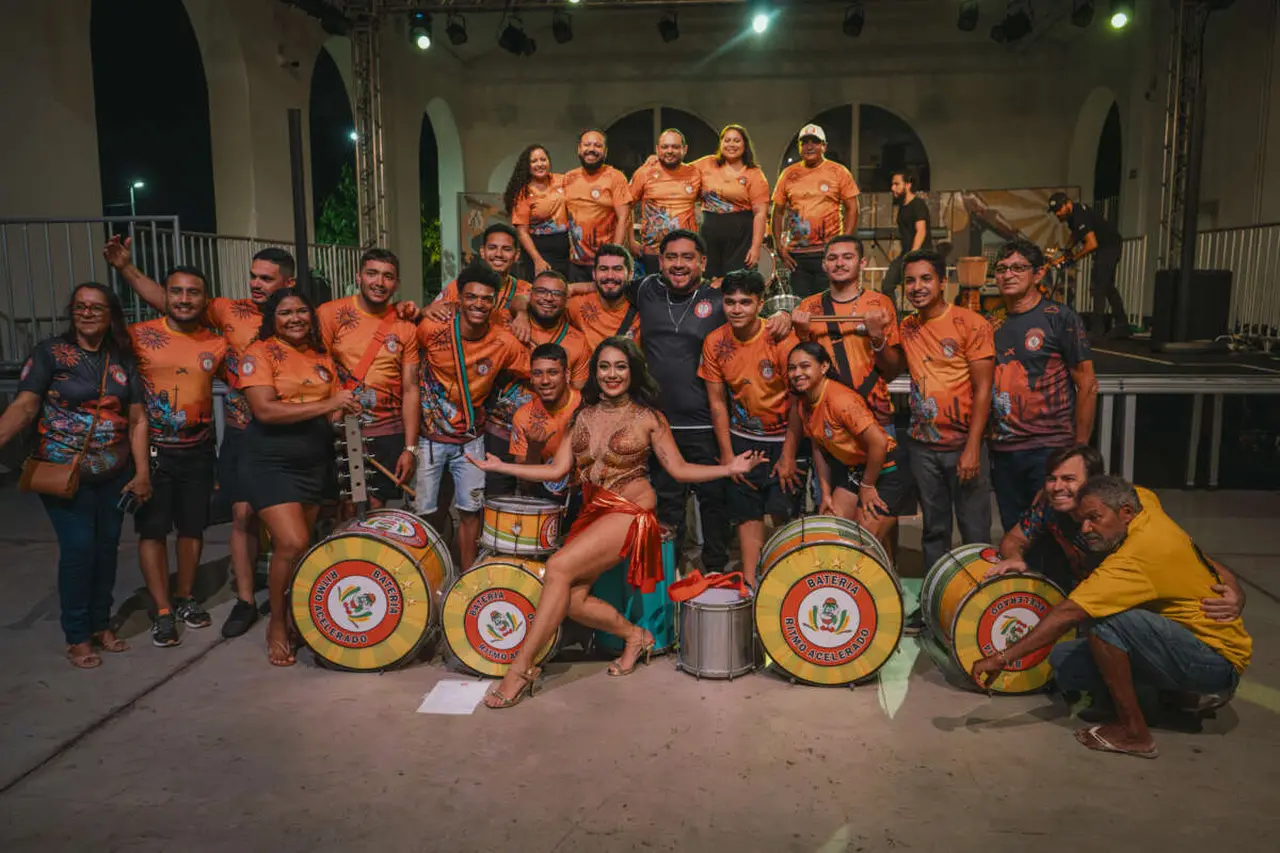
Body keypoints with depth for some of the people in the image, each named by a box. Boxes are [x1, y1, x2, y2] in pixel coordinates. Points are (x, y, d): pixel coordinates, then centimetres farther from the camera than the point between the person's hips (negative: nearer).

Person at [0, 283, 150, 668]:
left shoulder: (123, 360, 6)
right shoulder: (49, 353, -5)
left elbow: (137, 419, 5)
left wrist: (142, 472, -1)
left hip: (114, 476, 4)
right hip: (65, 475, -4)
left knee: (107, 548, 10)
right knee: (78, 550, -5)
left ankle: (101, 624, 26)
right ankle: (77, 637, 11)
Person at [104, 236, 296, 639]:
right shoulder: (229, 311, 0)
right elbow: (165, 300, 4)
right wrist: (126, 268, -5)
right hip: (242, 435, 1)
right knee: (244, 514, 2)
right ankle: (245, 601, 14)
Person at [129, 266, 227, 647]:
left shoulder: (216, 344, 2)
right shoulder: (138, 336, -7)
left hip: (197, 451, 3)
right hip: (152, 450, -3)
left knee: (192, 527, 13)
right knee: (153, 530, 2)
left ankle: (185, 598, 30)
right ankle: (163, 611, 12)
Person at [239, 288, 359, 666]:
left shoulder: (321, 356, 11)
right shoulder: (260, 353, -6)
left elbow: (333, 406, 20)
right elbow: (265, 410, -19)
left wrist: (344, 408, -4)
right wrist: (325, 405, -24)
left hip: (315, 462, 5)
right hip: (271, 462, -5)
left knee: (298, 545, 8)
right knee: (292, 544, -14)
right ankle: (277, 627, 6)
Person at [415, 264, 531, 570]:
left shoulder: (504, 343, -13)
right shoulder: (432, 329, -17)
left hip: (470, 439, 2)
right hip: (429, 435, -1)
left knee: (470, 510, 10)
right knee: (422, 511, 5)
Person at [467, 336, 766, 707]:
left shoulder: (647, 417, 0)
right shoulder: (584, 415, 12)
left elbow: (680, 469, -1)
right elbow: (556, 470, 10)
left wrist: (730, 468, -14)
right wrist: (501, 467, 7)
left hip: (629, 513, -6)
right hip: (591, 513, 6)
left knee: (558, 567, -22)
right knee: (572, 600, -8)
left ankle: (521, 668, -13)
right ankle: (635, 636, 21)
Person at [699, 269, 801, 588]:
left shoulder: (782, 340, -18)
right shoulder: (714, 343, -6)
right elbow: (717, 402, 0)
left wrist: (788, 455, -15)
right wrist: (727, 453, -2)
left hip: (782, 437, -3)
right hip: (742, 439, 4)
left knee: (783, 514, -4)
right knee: (746, 514, 6)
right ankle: (749, 583, 15)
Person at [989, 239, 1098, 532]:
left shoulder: (1059, 318, -4)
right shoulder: (993, 323, 10)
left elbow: (1087, 385, -5)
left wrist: (1080, 448, -9)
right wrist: (987, 440, 6)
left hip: (1050, 446, -5)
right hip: (1003, 451, 5)